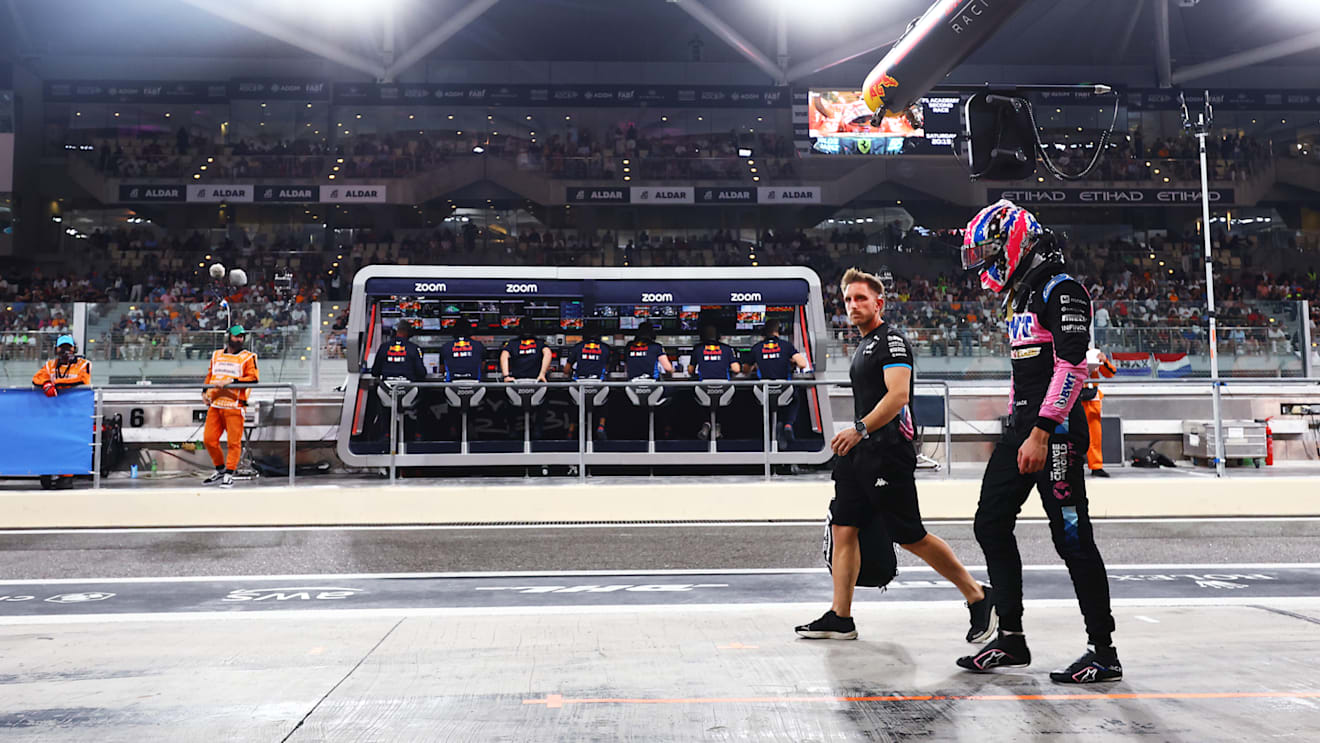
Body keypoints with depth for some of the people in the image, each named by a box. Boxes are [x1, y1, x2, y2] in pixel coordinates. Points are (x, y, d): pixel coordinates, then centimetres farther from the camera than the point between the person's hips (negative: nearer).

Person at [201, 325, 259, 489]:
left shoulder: (248, 357, 2)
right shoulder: (216, 355, 17)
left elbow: (254, 378, -8)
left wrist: (232, 381, -16)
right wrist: (205, 391, 15)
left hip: (234, 406, -5)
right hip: (215, 404, 5)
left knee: (234, 442, -5)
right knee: (209, 439, 5)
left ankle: (229, 475, 4)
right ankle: (220, 470, 23)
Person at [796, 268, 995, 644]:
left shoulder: (891, 339, -9)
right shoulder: (863, 346, 20)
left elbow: (898, 394, -21)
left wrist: (859, 429, -24)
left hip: (887, 453, -9)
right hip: (859, 453, 9)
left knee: (911, 537, -4)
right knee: (843, 529, 4)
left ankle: (978, 598, 12)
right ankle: (840, 618, 9)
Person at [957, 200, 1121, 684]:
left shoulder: (1063, 290, -10)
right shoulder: (1020, 296, 19)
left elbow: (1071, 367, -20)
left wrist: (1041, 434, -24)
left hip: (1055, 431, -10)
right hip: (1023, 428, 10)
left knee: (1071, 538, -6)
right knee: (991, 524, 8)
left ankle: (1104, 652, 6)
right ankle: (1011, 639, 17)